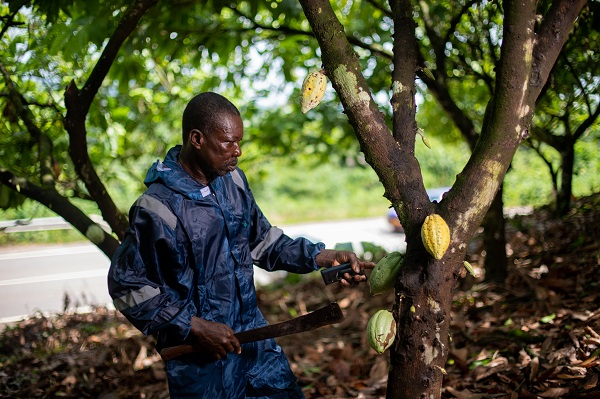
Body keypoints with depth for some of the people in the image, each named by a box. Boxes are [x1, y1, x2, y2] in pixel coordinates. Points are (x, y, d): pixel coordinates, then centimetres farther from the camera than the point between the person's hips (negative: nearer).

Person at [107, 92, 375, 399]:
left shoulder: (232, 180, -1)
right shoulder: (157, 208, -21)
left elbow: (263, 241, 9)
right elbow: (127, 286, -15)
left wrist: (324, 258, -2)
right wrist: (194, 327, -17)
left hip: (252, 333, 6)